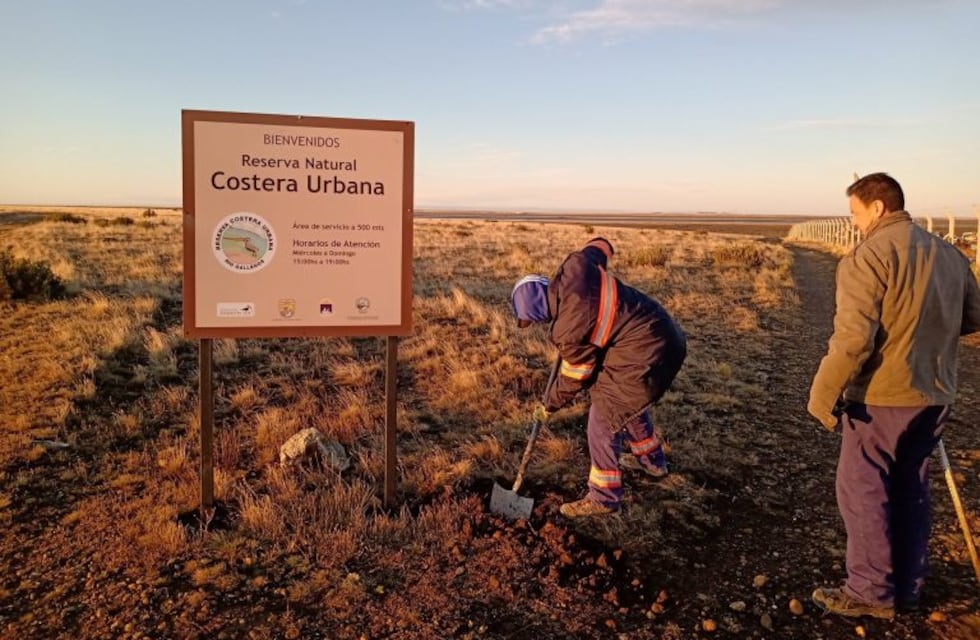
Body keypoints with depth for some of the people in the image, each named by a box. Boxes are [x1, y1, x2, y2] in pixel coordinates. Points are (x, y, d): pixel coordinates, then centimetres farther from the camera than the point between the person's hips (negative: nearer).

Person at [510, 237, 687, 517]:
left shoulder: (570, 332, -25)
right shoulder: (574, 267, -8)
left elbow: (573, 380, -9)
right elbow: (601, 245, 13)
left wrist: (548, 406, 8)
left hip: (646, 361, -10)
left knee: (603, 421, 1)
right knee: (627, 404, 30)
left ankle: (603, 498, 14)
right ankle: (653, 461, 51)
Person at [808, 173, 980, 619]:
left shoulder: (868, 255, -15)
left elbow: (853, 338, -23)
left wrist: (823, 398, -17)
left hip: (881, 397, -7)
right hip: (934, 397, 8)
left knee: (863, 492, 5)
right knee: (911, 490, 18)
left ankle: (871, 593, 13)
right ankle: (908, 588, 28)